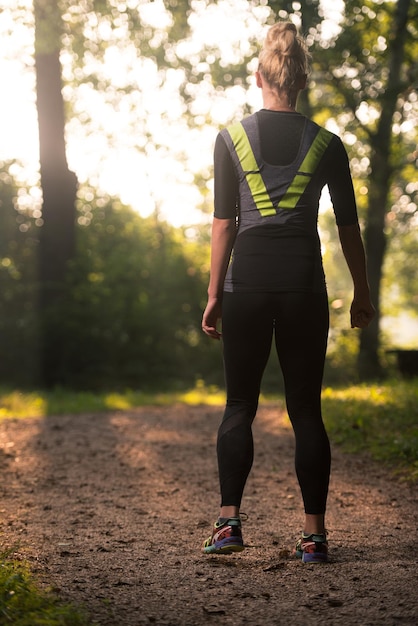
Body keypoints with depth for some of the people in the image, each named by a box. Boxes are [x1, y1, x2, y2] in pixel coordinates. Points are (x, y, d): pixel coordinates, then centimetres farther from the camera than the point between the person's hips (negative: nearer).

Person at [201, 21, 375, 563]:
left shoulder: (231, 138, 3)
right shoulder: (326, 144, 5)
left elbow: (223, 222, 1)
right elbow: (348, 225, 8)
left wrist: (214, 295, 5)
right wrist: (362, 293, 17)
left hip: (248, 278, 0)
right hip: (304, 279, 1)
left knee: (240, 405, 8)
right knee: (306, 408, 5)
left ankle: (229, 520, -3)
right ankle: (314, 534, 4)